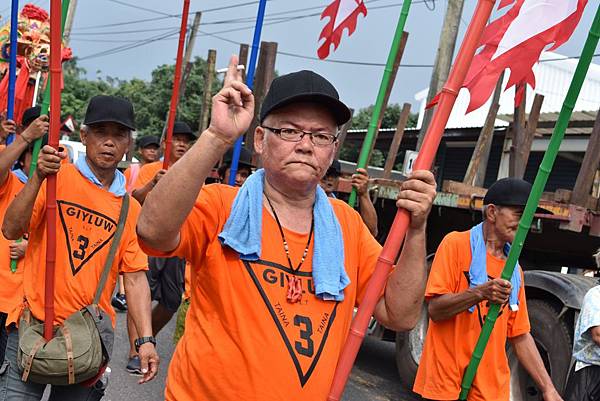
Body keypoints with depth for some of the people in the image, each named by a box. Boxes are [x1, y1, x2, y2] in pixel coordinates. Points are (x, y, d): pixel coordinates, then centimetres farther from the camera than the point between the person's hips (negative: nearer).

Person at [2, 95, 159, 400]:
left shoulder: (130, 208, 5)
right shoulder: (57, 178, -1)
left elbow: (135, 277, 5)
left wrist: (146, 339, -3)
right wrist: (37, 178, -21)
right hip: (35, 324, -2)